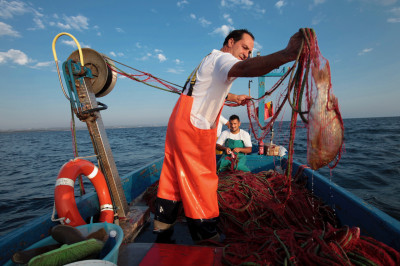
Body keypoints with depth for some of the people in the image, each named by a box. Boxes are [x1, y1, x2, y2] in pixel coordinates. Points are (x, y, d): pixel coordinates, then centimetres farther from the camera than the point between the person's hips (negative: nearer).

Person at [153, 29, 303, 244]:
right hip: (193, 129, -10)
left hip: (178, 125, 10)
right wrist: (288, 54, -44)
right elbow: (243, 68, -34)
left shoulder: (211, 59, 25)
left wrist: (234, 97, 41)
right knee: (201, 185, -4)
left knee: (173, 179, 14)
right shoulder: (221, 58, -8)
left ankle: (162, 235, 27)